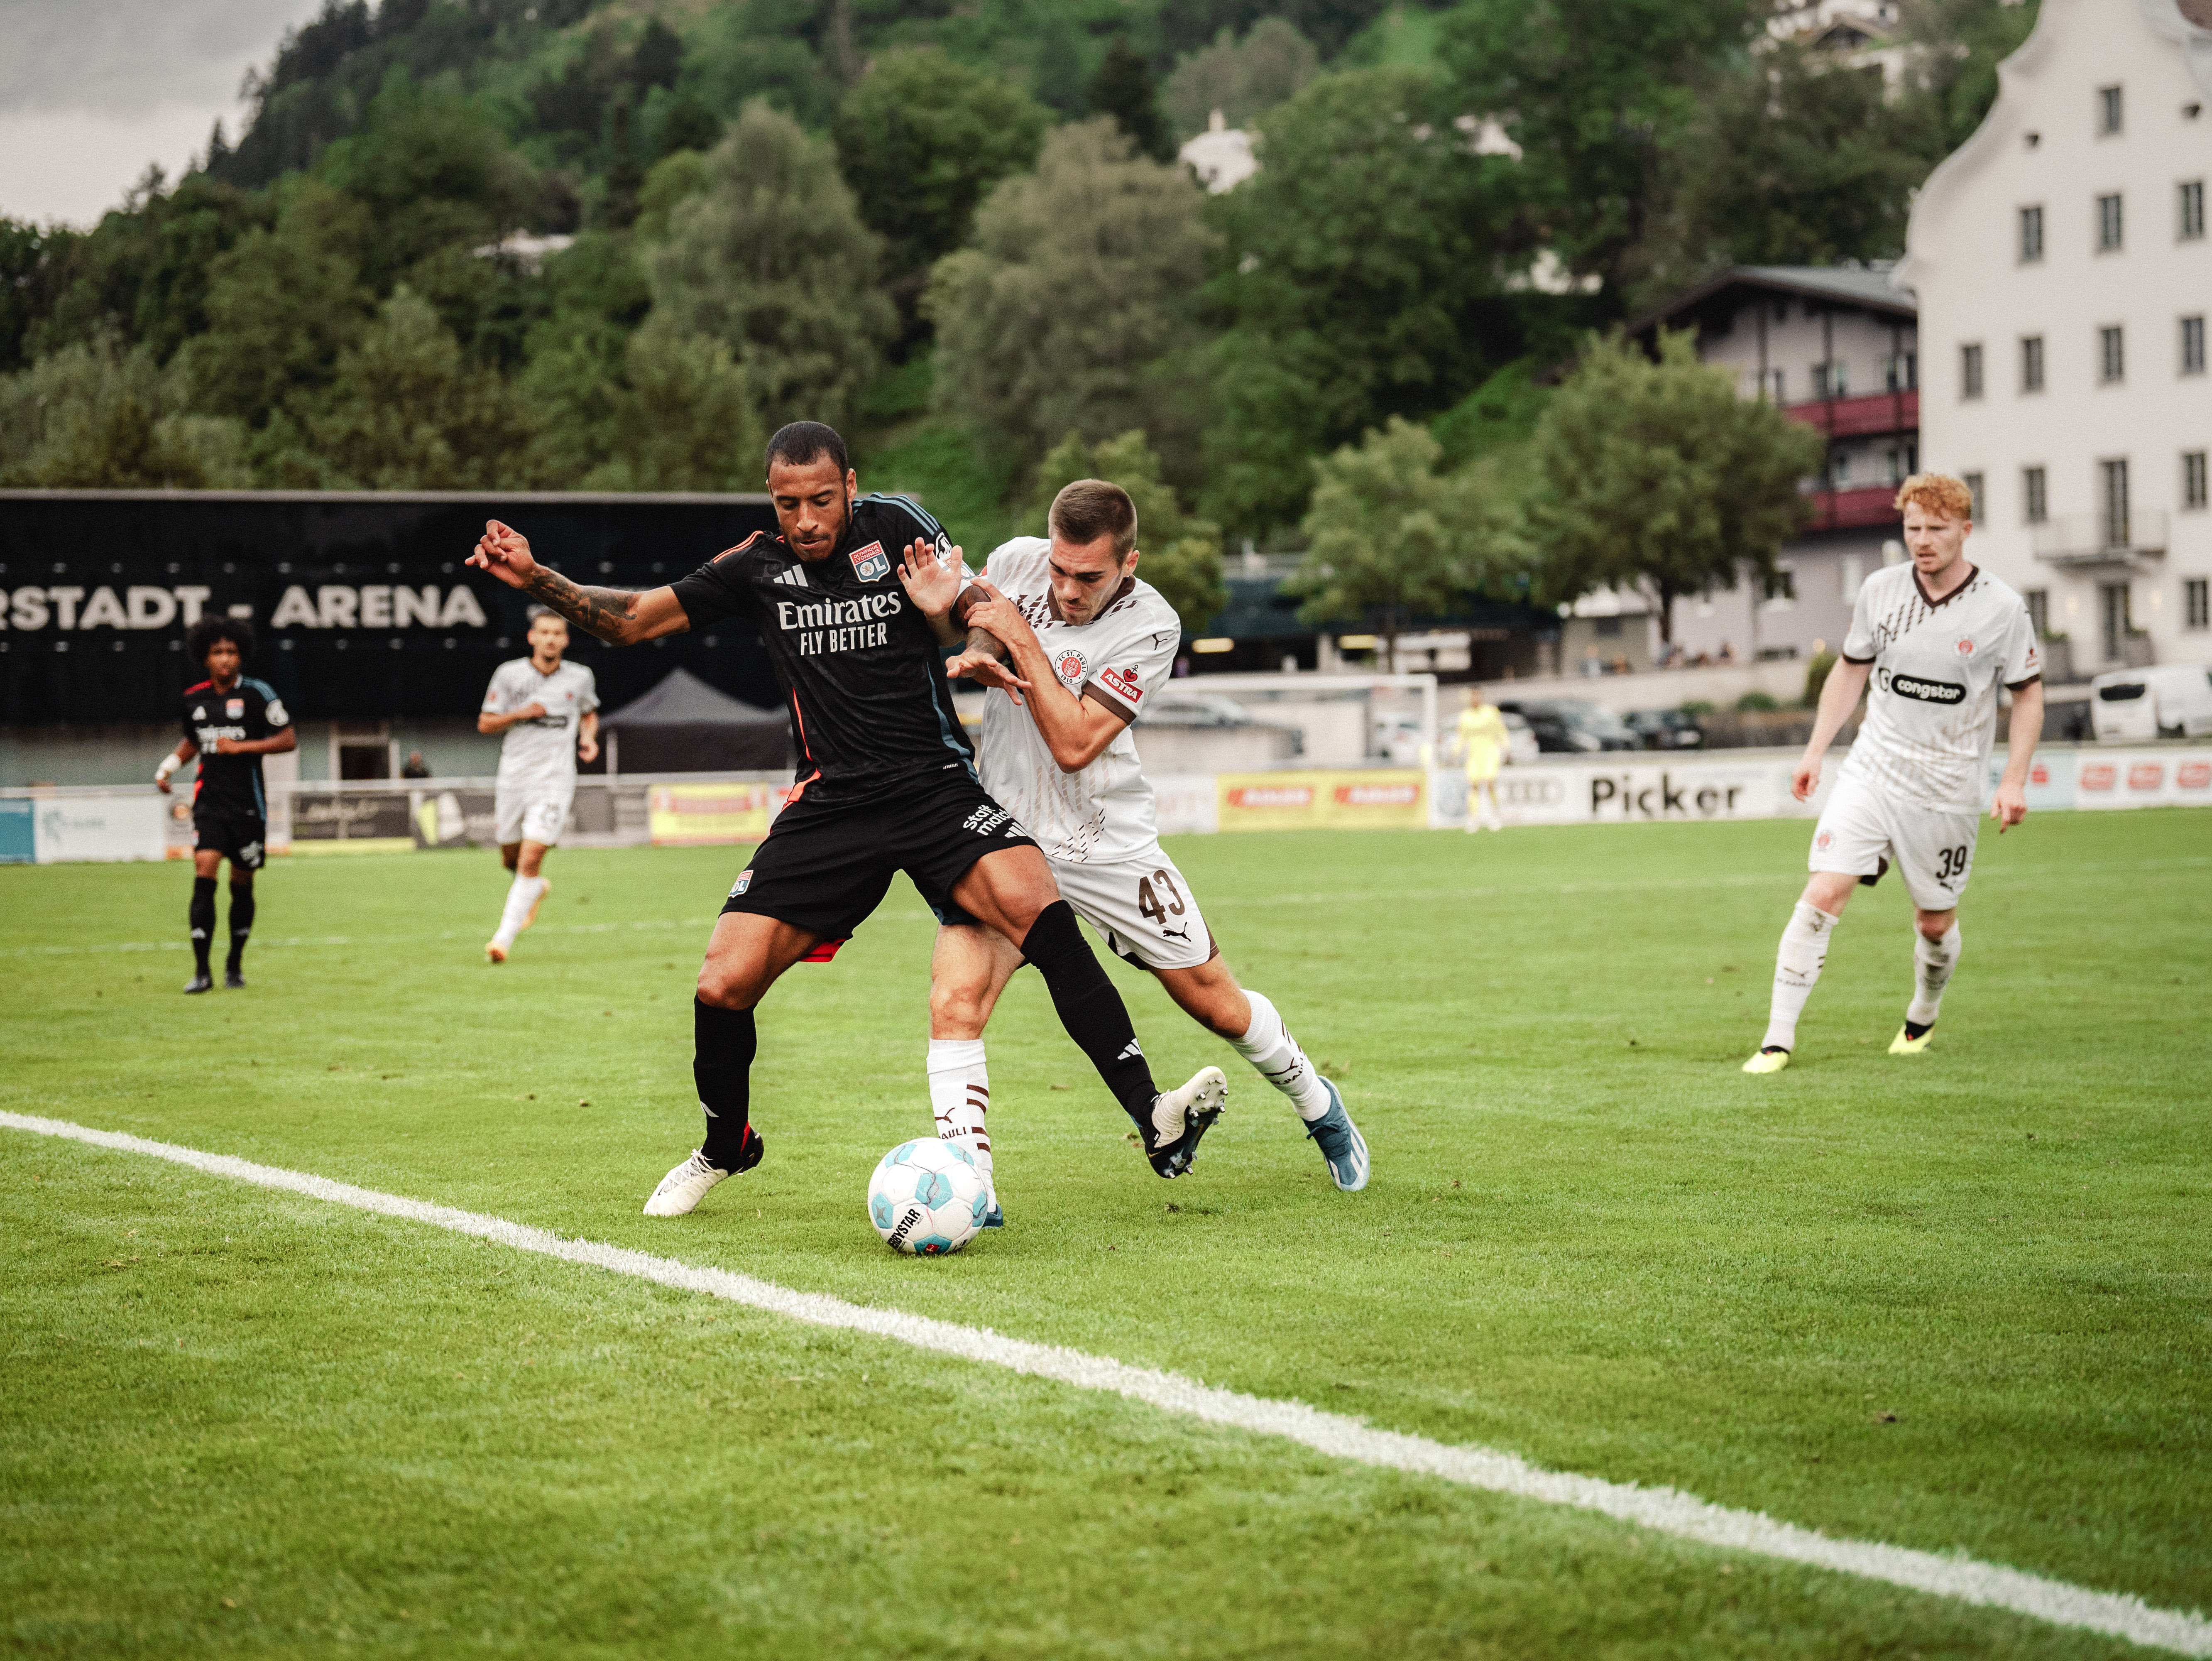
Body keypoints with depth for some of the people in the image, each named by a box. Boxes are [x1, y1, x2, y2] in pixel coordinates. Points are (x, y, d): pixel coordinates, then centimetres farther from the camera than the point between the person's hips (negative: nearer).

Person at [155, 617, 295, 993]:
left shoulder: (256, 693, -4)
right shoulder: (195, 698, 8)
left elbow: (289, 740, -5)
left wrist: (241, 747, -13)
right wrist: (168, 766, 10)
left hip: (248, 803, -2)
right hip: (209, 803, 2)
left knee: (242, 884, 7)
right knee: (204, 876, -13)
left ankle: (235, 964, 25)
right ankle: (202, 971, -13)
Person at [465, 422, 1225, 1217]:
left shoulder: (895, 525, 1)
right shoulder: (758, 568, 6)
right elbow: (631, 620, 11)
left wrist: (944, 603, -21)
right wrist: (534, 577, -3)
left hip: (935, 785, -2)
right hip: (829, 806, 2)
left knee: (1040, 913, -28)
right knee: (723, 985, -9)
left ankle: (1153, 1119, -29)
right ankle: (724, 1149, 21)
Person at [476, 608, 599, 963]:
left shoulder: (580, 678, 4)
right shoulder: (509, 674, 1)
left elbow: (589, 714, 24)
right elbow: (485, 723, 5)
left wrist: (589, 737, 3)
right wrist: (520, 714, -12)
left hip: (555, 778, -2)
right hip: (514, 777, 2)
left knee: (531, 859, -15)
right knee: (511, 859, 12)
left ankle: (504, 937, -11)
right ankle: (537, 888, 48)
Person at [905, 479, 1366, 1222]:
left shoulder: (1149, 625, -18)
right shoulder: (1014, 562, -8)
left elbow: (1074, 743, -25)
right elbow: (975, 639, 14)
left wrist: (1020, 639, -26)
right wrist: (969, 657, -10)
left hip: (1108, 846, -1)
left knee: (1217, 1005, 11)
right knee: (955, 1002, -22)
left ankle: (1318, 1105, 40)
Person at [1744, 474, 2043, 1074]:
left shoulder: (2002, 608, -8)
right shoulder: (1881, 590, -1)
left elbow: (2028, 693, 3)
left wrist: (2015, 780, -6)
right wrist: (1815, 750, 8)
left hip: (1948, 789, -1)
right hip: (1872, 771, 1)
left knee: (1936, 921, 10)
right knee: (1823, 894, -14)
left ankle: (1922, 1019, 41)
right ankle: (1779, 1039, -12)